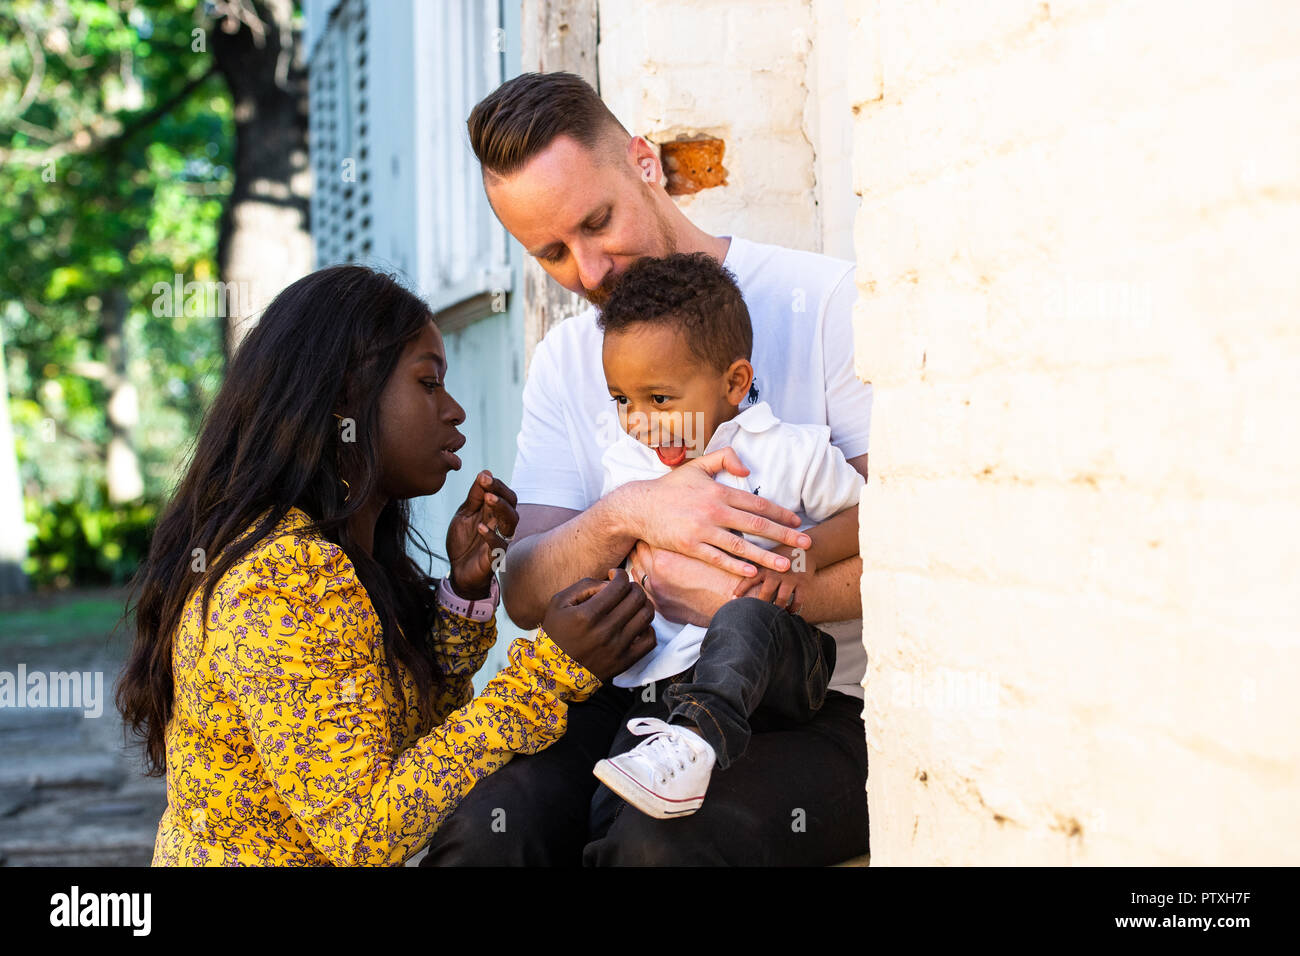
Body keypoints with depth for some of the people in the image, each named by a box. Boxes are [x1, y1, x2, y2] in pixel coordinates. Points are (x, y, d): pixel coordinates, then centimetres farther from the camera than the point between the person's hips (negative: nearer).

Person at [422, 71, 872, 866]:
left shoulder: (827, 302, -2)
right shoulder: (564, 362, 14)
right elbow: (524, 593, 4)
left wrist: (741, 594, -20)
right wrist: (625, 516, -17)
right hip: (629, 701, 4)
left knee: (656, 842, -34)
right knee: (478, 823, -28)